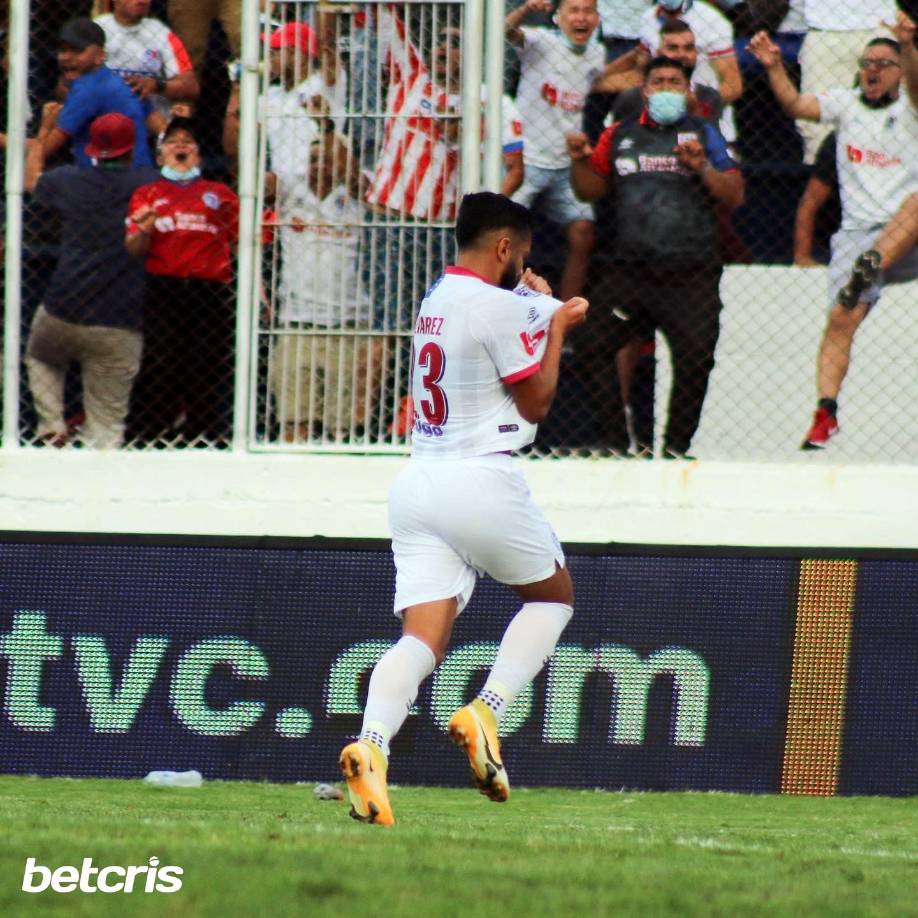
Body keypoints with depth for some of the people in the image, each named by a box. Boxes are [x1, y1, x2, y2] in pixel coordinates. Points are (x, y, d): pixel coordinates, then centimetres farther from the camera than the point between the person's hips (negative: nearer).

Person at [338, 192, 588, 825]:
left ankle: (371, 744, -29)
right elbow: (537, 401, -3)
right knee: (554, 595, 16)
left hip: (417, 483, 7)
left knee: (423, 636, -4)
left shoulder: (438, 299, 16)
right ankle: (488, 711, -5)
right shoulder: (496, 306, -9)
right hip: (480, 481, -7)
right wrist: (558, 327, 7)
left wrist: (539, 311, 26)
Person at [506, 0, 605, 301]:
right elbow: (509, 31, -33)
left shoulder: (596, 53, 7)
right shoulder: (540, 41, -10)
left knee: (583, 236, 1)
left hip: (567, 164, 5)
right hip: (527, 160, -5)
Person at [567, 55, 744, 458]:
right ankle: (614, 443, -1)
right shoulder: (620, 135, 13)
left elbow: (734, 195, 0)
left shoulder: (702, 134, 5)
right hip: (631, 269, 2)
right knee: (594, 343, -8)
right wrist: (580, 161, 1)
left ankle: (676, 447, 8)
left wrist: (702, 168, -16)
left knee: (695, 358, -7)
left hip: (691, 274, -2)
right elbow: (591, 189, 20)